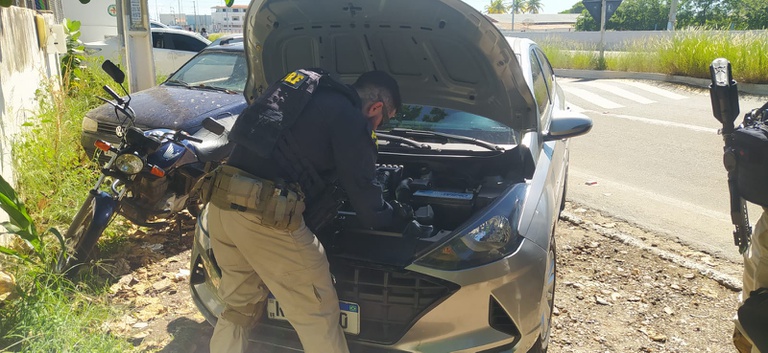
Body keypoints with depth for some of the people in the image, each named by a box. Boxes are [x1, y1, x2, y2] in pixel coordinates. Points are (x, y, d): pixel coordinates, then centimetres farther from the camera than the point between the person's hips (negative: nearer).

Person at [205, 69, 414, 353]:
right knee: (318, 313, 8)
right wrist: (400, 215, 23)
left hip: (223, 201, 9)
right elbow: (369, 208, 1)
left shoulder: (305, 95, 22)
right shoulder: (351, 121, -3)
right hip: (266, 214, -9)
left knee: (239, 304, 25)